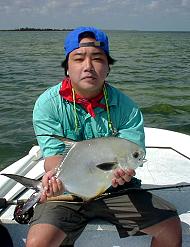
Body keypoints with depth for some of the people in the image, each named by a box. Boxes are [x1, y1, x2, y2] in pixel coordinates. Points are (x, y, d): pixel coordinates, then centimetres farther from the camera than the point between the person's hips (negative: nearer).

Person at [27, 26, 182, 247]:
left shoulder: (125, 106, -5)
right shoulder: (48, 104, -9)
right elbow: (54, 155, -15)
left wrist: (123, 172, -34)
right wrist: (56, 176, -39)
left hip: (115, 190, 2)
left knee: (171, 225, -7)